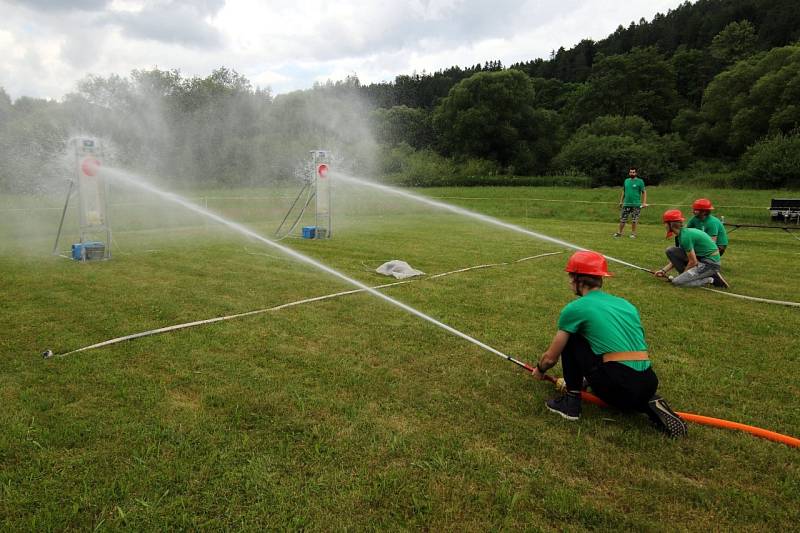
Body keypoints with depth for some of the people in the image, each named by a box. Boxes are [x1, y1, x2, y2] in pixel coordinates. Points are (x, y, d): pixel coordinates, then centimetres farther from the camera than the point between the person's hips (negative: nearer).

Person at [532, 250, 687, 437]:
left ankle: (572, 401, 12)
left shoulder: (575, 308, 1)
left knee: (570, 338, 11)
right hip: (648, 385, 6)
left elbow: (550, 358, 10)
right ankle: (650, 404, 11)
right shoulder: (626, 304, 19)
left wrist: (539, 370, 33)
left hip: (618, 388, -6)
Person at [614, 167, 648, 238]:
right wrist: (621, 201, 14)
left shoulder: (640, 181, -2)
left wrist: (644, 202, -11)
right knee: (622, 219, 3)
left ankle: (633, 233, 12)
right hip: (626, 204, 4)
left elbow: (644, 192, -3)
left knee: (634, 220, 1)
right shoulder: (626, 180, 11)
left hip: (636, 204, -3)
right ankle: (619, 232, 13)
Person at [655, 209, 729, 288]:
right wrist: (663, 270, 11)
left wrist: (682, 274, -4)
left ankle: (711, 280, -8)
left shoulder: (685, 236, -21)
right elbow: (676, 258, 16)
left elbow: (693, 262, -18)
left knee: (676, 281, -18)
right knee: (671, 251, 4)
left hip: (711, 264, -9)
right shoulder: (682, 234, 8)